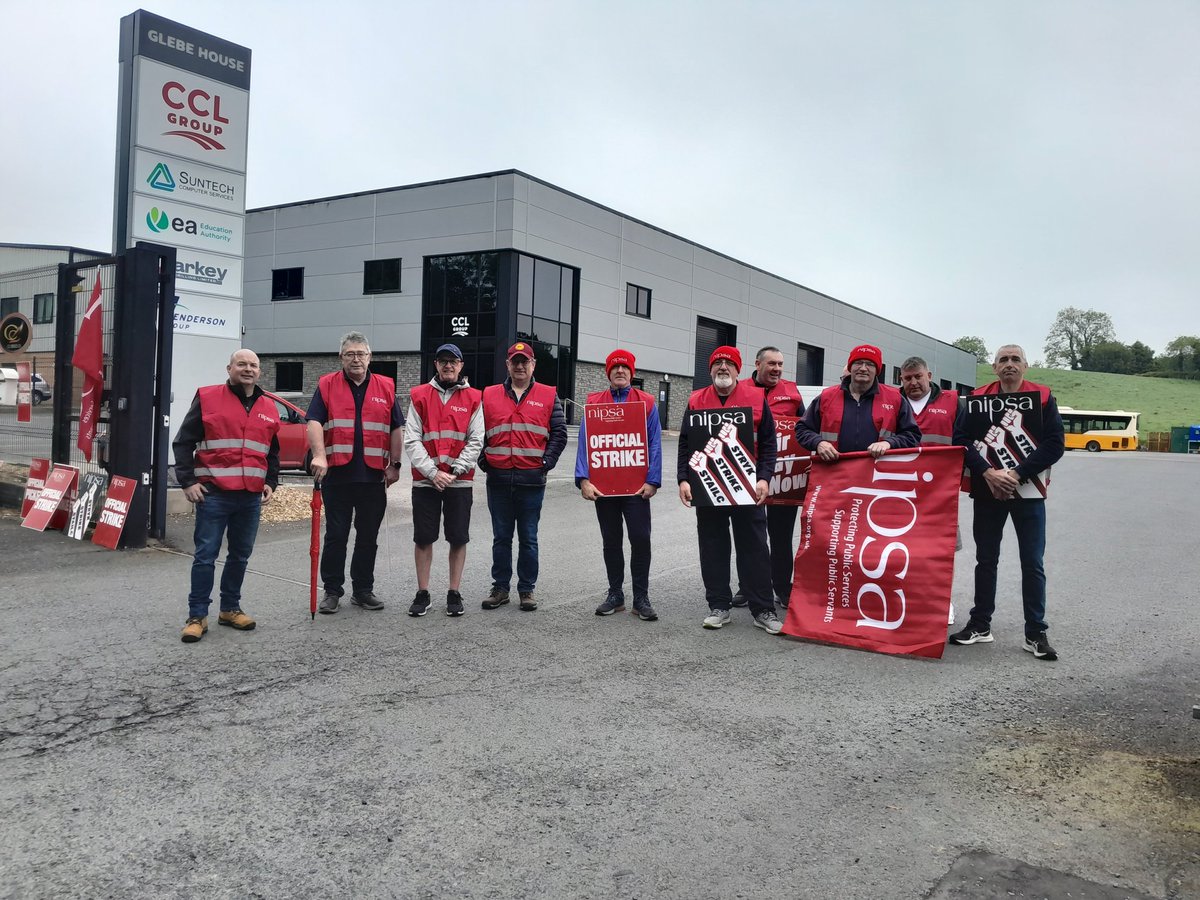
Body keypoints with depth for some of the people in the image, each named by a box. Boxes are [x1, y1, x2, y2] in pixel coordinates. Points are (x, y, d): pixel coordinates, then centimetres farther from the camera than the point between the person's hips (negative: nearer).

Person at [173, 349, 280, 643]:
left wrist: (271, 483, 11)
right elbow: (183, 442, -1)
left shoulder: (269, 407, 13)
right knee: (205, 556, -1)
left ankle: (230, 609, 25)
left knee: (240, 556, 12)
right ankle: (197, 616, 7)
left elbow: (272, 451, 23)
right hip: (213, 494, -5)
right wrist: (187, 482, -8)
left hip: (251, 497, 5)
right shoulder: (207, 398, -1)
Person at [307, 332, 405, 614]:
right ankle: (332, 591, 14)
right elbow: (314, 422, -8)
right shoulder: (327, 385, 3)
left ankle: (363, 590, 21)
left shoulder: (386, 387, 8)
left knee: (368, 537, 10)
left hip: (373, 477, 2)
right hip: (336, 474, -2)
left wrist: (394, 465, 4)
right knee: (335, 536, 4)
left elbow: (396, 429, 9)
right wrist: (319, 455, -23)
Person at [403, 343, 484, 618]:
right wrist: (432, 472, -11)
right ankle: (422, 594, 16)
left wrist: (454, 471, -11)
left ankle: (454, 594, 15)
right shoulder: (419, 395, 5)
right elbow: (411, 440, -1)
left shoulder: (473, 398, 4)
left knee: (458, 539, 4)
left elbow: (476, 441, -1)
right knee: (423, 538, 4)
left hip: (460, 481, 0)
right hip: (425, 480, 0)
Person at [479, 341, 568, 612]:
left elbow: (559, 434, 3)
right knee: (501, 537, 9)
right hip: (498, 479, 2)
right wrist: (483, 461, 0)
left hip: (532, 479, -1)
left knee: (528, 538, 6)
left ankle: (527, 590, 15)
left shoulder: (549, 396, 5)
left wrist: (546, 462, -6)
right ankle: (500, 588, 19)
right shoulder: (489, 395, 9)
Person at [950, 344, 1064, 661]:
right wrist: (987, 472, -18)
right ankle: (980, 625, 21)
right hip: (986, 492, 2)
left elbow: (1054, 444, -8)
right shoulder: (978, 398, 3)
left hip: (1028, 491, -2)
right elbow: (961, 439, -5)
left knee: (1032, 564, 1)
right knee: (985, 560, 11)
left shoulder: (1043, 397, -1)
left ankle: (1035, 634, 9)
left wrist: (1017, 473, -18)